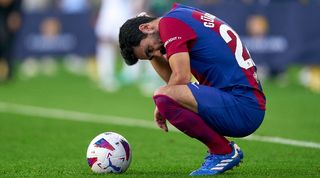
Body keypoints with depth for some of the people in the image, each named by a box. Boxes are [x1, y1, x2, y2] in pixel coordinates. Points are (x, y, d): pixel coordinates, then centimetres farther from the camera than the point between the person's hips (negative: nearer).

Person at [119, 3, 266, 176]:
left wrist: (160, 105, 1)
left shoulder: (169, 22, -8)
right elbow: (175, 81, 21)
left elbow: (181, 78, -15)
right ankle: (225, 149, 16)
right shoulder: (184, 15, 20)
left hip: (244, 109, -10)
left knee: (163, 97, -25)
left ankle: (224, 152, -8)